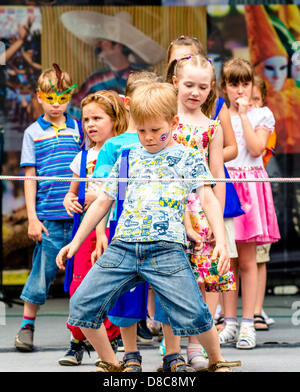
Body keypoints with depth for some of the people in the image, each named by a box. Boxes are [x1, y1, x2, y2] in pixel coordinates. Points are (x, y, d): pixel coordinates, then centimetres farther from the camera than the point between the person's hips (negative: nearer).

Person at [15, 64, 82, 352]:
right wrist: (32, 218, -2)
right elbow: (30, 177, 4)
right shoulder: (33, 133, 5)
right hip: (48, 216, -1)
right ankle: (27, 325, 13)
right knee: (44, 268, 0)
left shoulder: (79, 130, 8)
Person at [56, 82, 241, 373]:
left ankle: (217, 362, 10)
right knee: (81, 305, -6)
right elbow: (103, 202, 23)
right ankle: (110, 365, 11)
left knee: (193, 315, -17)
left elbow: (208, 199, 1)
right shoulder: (128, 159, 18)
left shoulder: (189, 158, 9)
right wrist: (75, 242, 20)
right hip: (122, 247, 4)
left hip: (166, 249, -4)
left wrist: (220, 241, -15)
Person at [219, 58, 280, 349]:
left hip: (250, 185, -2)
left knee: (247, 259, -3)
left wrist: (243, 115, -9)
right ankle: (229, 323, 8)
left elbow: (256, 148, -10)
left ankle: (247, 324, 0)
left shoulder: (262, 115, 5)